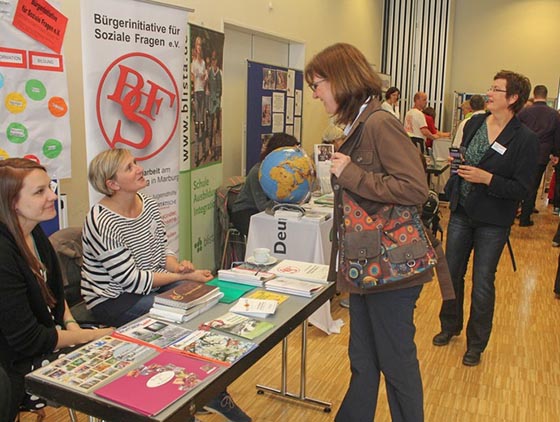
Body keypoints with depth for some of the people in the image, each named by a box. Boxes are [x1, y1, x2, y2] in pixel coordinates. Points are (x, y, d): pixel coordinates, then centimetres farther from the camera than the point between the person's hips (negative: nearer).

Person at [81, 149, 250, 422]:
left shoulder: (148, 204, 1)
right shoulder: (103, 224, -22)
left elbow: (162, 249, 8)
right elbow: (131, 280, -23)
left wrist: (177, 266, -15)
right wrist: (183, 276, -22)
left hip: (152, 288, 7)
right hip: (114, 301, -7)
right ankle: (212, 396, 0)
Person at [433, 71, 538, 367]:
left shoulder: (524, 139, -15)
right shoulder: (474, 123, 2)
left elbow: (522, 189, -16)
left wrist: (487, 178, -26)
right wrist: (456, 162, -2)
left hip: (492, 222, -5)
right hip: (461, 212, 5)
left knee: (482, 284, 6)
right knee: (451, 273, 15)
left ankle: (476, 345, 26)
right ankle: (450, 326, 39)